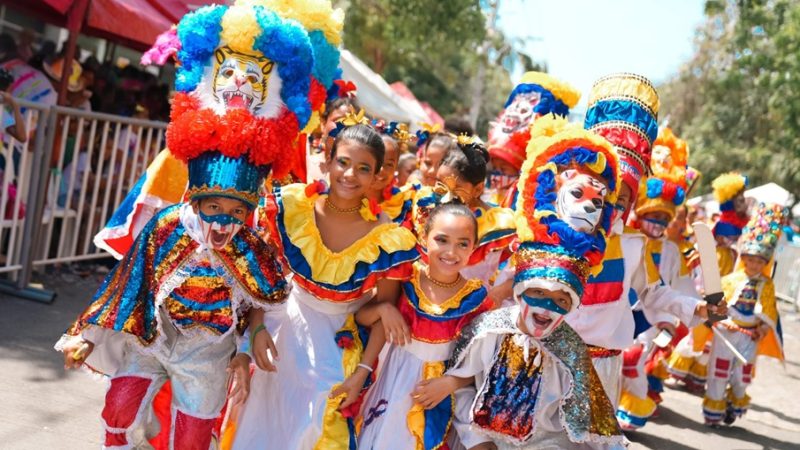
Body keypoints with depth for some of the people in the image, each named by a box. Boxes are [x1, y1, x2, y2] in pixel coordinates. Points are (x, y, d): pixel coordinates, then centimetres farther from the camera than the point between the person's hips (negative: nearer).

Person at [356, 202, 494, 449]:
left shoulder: (476, 298, -15)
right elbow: (361, 317, -5)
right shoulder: (405, 279, -12)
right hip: (398, 374, 1)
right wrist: (383, 308, -23)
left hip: (442, 385, -1)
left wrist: (450, 383, -20)